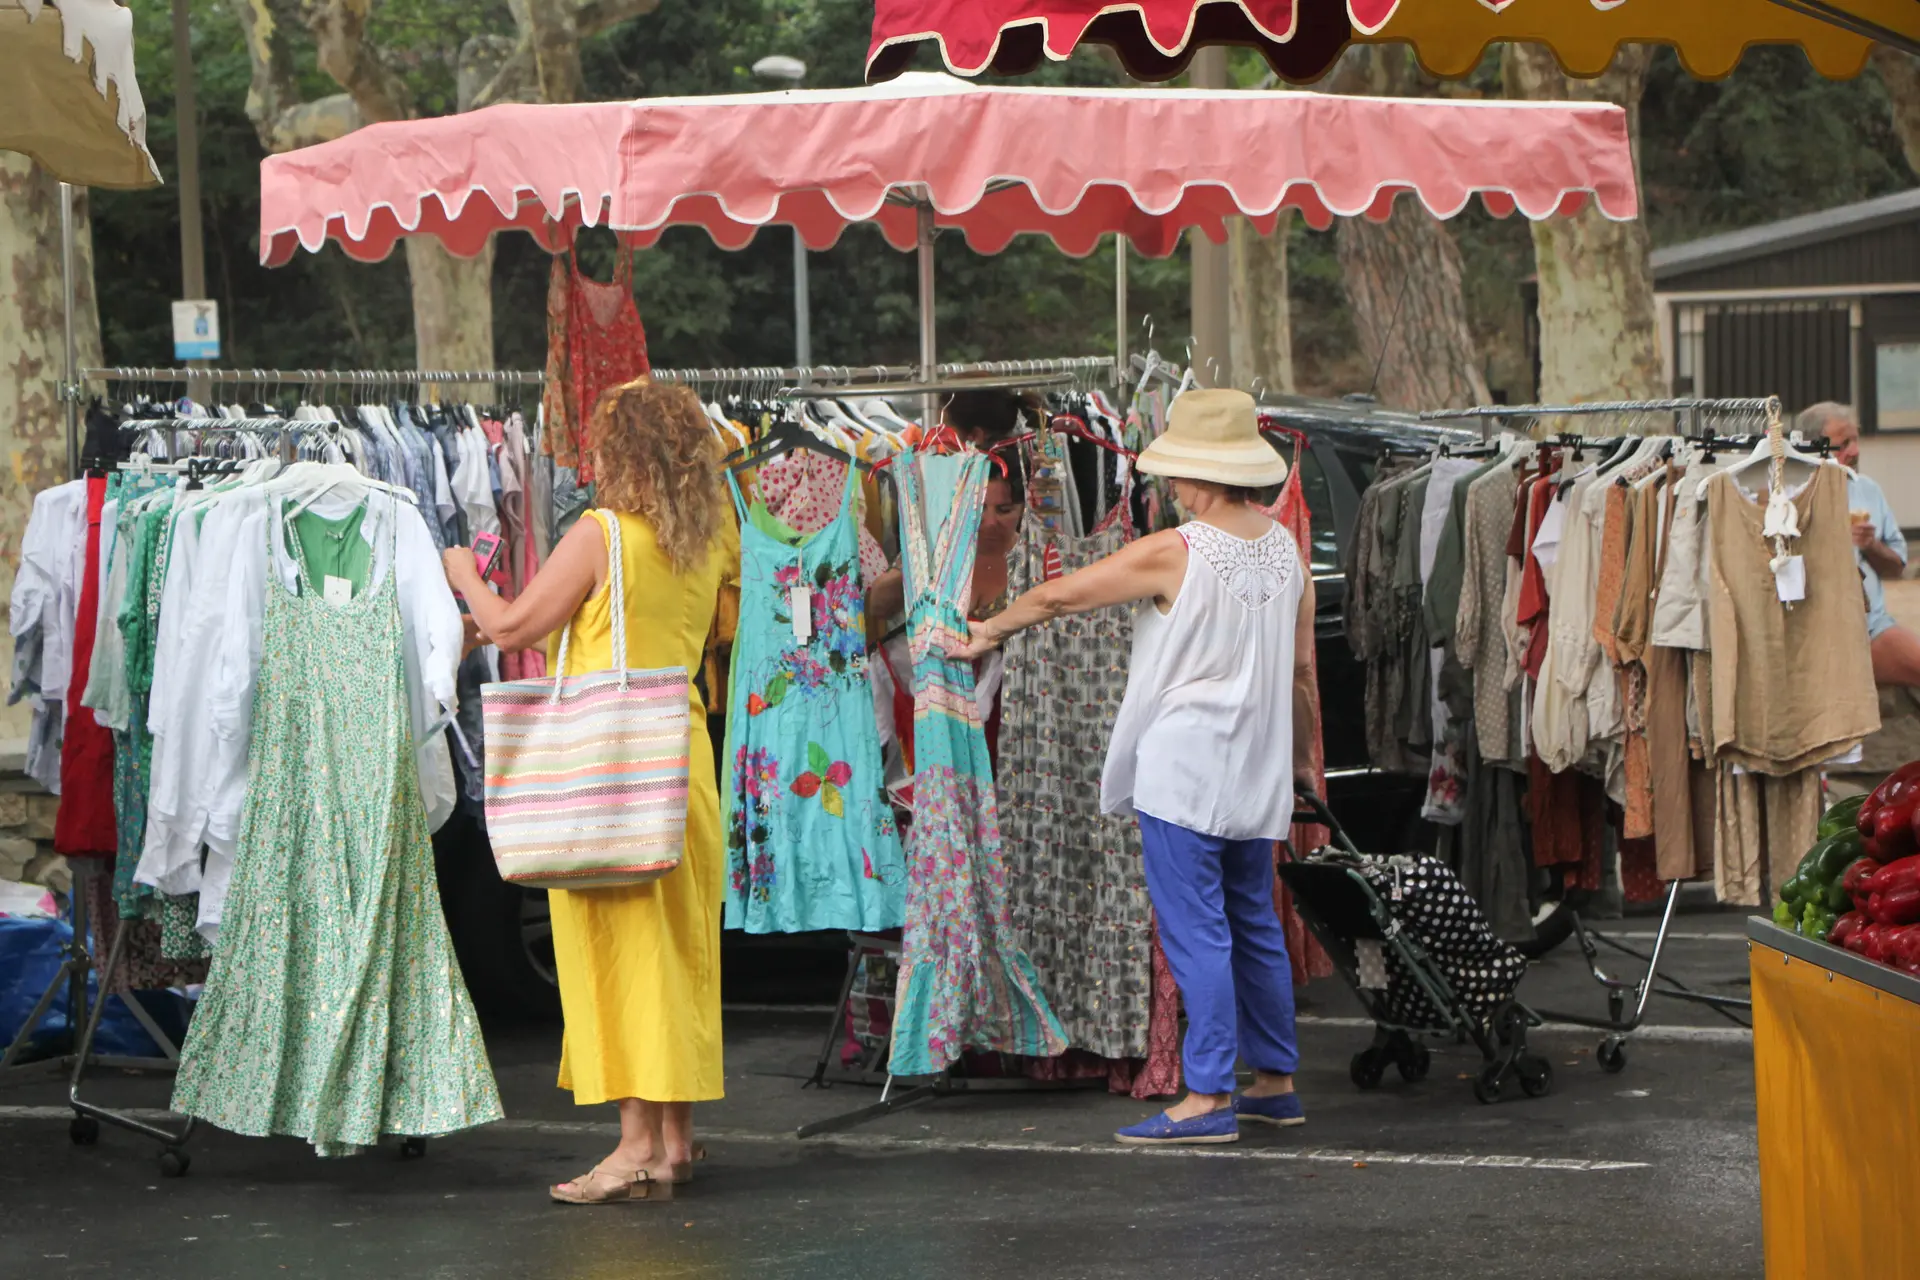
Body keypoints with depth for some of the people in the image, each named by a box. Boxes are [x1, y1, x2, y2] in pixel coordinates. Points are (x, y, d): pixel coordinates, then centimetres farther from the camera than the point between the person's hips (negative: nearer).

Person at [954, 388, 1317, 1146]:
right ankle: (1275, 1082, 22)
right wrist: (1300, 754, 25)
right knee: (1255, 926, 16)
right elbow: (1302, 668, 12)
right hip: (1257, 773, 7)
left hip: (1182, 771, -7)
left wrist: (992, 631, 13)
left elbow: (1058, 595, -4)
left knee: (1195, 932, -5)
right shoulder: (1285, 550, 5)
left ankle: (1208, 1097, -4)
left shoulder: (1173, 553, -14)